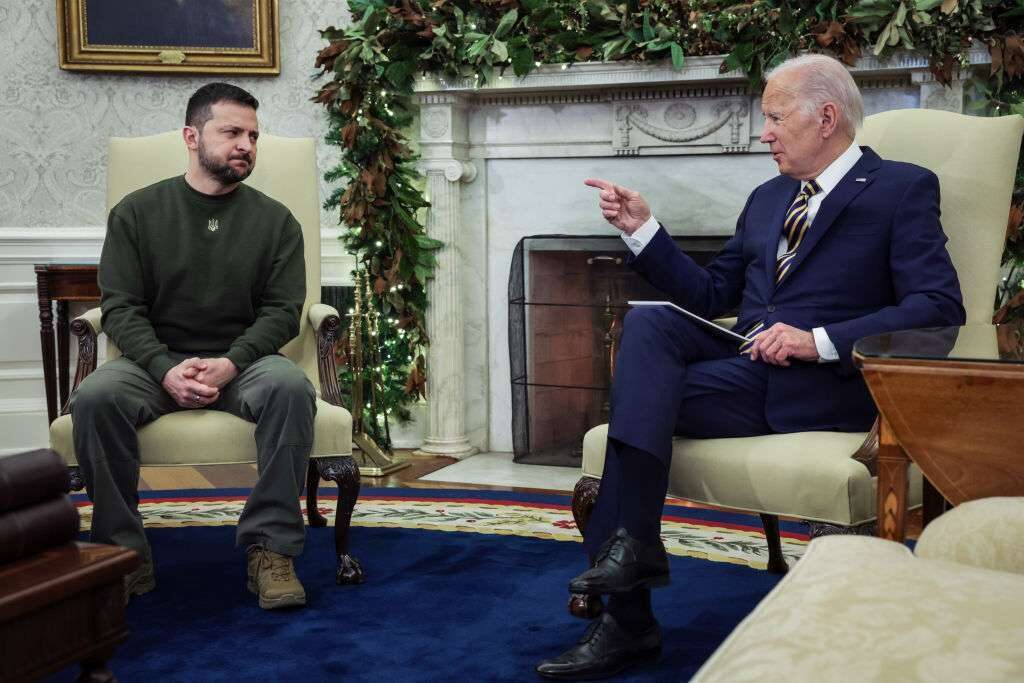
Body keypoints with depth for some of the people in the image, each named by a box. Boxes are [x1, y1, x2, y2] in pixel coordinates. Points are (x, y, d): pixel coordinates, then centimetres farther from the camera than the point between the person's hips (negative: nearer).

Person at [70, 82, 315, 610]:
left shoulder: (275, 220, 5)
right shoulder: (136, 212, 4)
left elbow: (282, 310, -1)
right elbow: (120, 307, -2)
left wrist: (230, 363, -20)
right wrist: (166, 369, -20)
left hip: (242, 362, 0)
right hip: (156, 363, 0)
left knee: (290, 386, -33)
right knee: (96, 396, -31)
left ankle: (270, 548, -24)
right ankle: (124, 553, -17)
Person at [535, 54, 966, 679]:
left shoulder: (904, 189, 2)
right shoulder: (767, 199, 23)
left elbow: (940, 307, -10)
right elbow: (710, 295, 21)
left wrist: (820, 341, -19)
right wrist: (641, 228, 9)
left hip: (823, 386, -6)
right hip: (745, 363, 6)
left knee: (638, 393, -22)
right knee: (647, 322, -22)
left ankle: (629, 623, -17)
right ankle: (632, 538, -28)